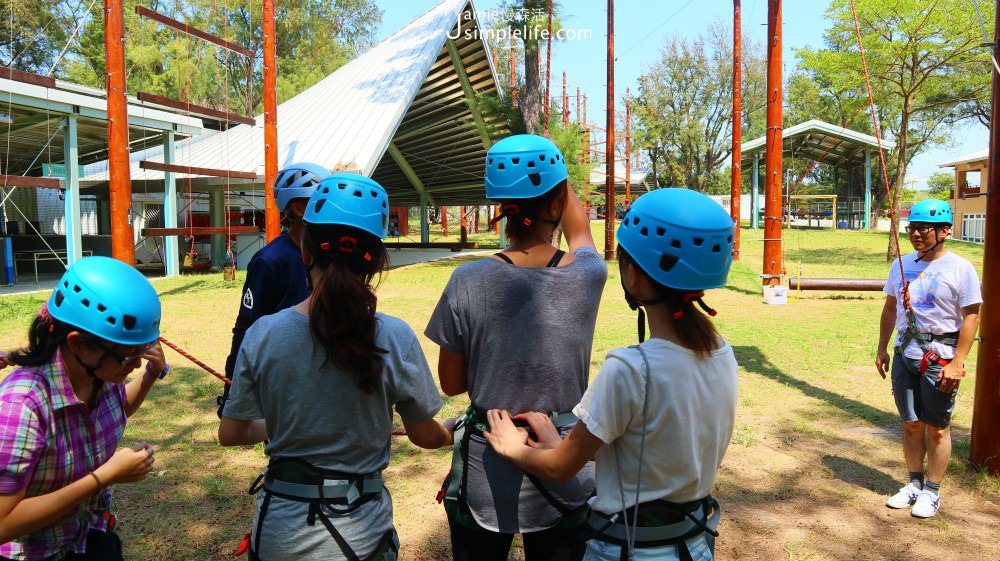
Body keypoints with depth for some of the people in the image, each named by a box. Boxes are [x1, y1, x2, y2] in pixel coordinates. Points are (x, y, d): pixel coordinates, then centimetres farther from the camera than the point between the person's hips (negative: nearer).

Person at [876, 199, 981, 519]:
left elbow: (971, 316, -11)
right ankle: (914, 483, 27)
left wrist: (957, 362, -16)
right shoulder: (901, 264, 6)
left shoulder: (959, 268, -9)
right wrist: (882, 349, 13)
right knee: (911, 424, 13)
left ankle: (932, 492, 19)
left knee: (937, 428, 6)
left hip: (940, 357, -5)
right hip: (905, 353, 5)